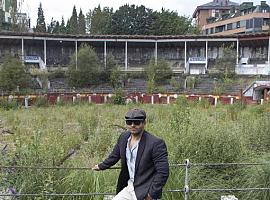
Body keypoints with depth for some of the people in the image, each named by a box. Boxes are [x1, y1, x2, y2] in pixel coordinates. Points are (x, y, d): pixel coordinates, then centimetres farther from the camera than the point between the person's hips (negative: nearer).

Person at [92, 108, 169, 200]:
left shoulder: (156, 143, -19)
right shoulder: (123, 137, 1)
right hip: (128, 188, 6)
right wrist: (101, 166, 29)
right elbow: (115, 155, 19)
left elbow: (163, 172, -19)